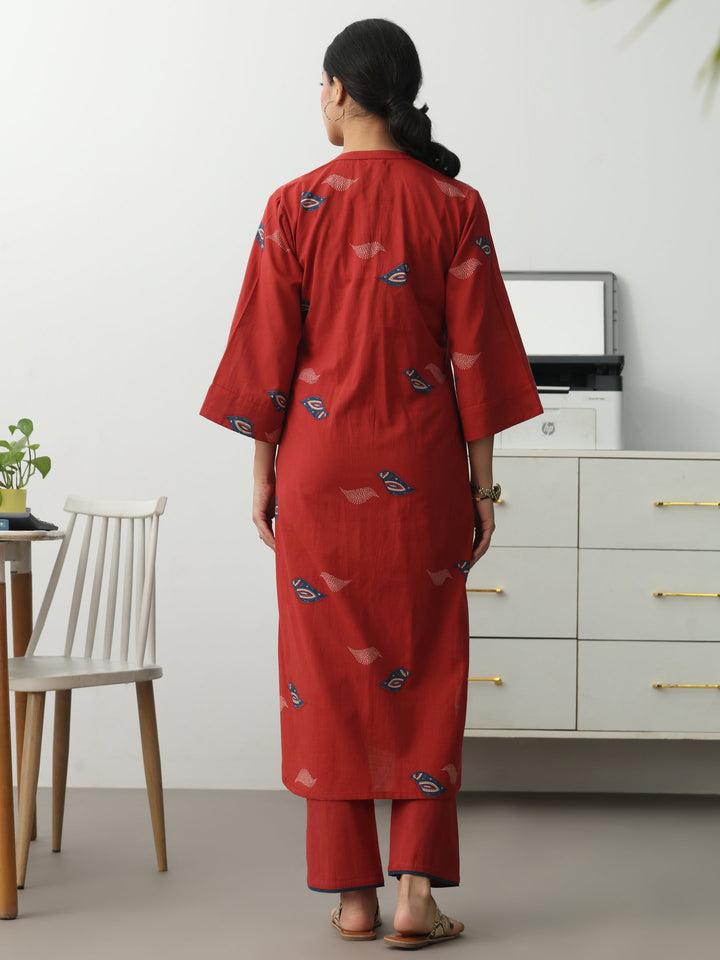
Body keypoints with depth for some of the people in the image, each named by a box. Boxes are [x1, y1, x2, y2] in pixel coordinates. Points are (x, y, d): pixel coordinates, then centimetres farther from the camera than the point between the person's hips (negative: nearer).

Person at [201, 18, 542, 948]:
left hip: (320, 463, -1)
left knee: (330, 669, 7)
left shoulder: (296, 206, -5)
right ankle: (418, 891, 4)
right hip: (421, 469, 1)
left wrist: (264, 471, 6)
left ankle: (351, 892, 11)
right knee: (423, 671, 7)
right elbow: (474, 351, -1)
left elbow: (268, 351, -3)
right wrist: (481, 480, 5)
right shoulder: (455, 205, -2)